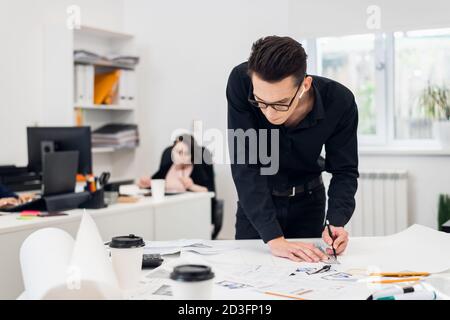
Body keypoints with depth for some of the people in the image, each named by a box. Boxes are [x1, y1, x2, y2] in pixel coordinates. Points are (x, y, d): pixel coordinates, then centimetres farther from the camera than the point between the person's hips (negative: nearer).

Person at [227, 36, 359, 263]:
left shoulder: (340, 102, -27)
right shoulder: (241, 82, -31)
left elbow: (344, 171, -14)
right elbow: (245, 164, -32)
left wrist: (336, 223, -33)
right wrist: (274, 239, -39)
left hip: (308, 201, 1)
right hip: (255, 202, -1)